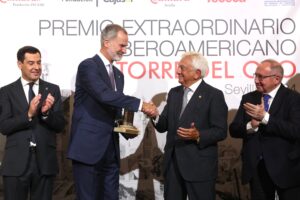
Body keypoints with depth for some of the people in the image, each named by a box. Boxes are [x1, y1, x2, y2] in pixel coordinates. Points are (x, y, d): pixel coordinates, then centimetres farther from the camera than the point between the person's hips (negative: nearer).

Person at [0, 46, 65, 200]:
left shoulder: (52, 90, 6)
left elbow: (60, 125, 2)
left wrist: (46, 112, -17)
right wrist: (28, 114, -19)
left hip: (45, 162, 1)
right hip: (16, 163, -1)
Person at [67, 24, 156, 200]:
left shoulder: (118, 74, 18)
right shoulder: (88, 66, -8)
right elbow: (105, 95, -24)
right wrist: (140, 104, -23)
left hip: (110, 149, 8)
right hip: (88, 148, -8)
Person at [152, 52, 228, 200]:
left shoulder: (214, 95, -7)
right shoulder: (174, 93, 13)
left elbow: (221, 131, -10)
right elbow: (163, 126, 9)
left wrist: (198, 135, -26)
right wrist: (155, 116, -11)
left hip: (200, 165, -6)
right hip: (173, 162, 6)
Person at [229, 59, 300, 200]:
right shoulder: (248, 98, 6)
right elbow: (233, 130, 2)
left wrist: (265, 117, -25)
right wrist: (251, 125, -19)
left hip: (286, 167, -4)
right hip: (256, 167, 4)